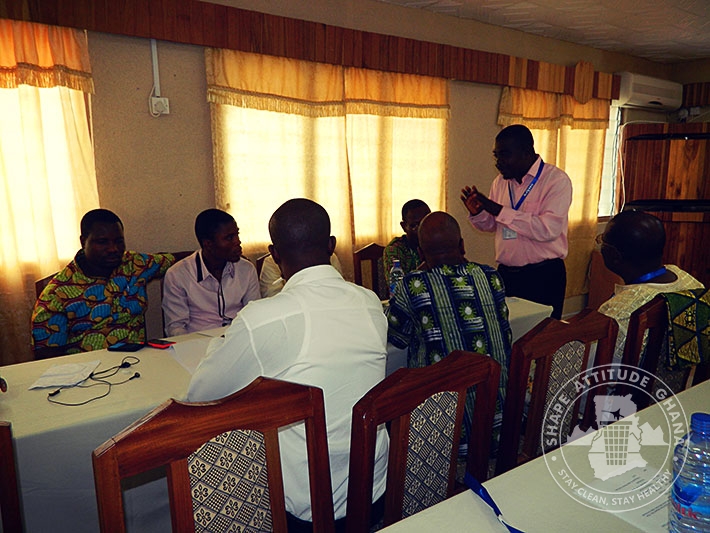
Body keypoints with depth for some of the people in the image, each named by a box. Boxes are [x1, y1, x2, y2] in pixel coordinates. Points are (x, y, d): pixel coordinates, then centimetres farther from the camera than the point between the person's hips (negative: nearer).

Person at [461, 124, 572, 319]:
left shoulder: (556, 179, -10)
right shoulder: (501, 181, 8)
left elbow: (548, 229, -23)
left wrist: (500, 210, -23)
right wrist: (477, 213, -5)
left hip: (543, 276, -5)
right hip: (505, 273, 5)